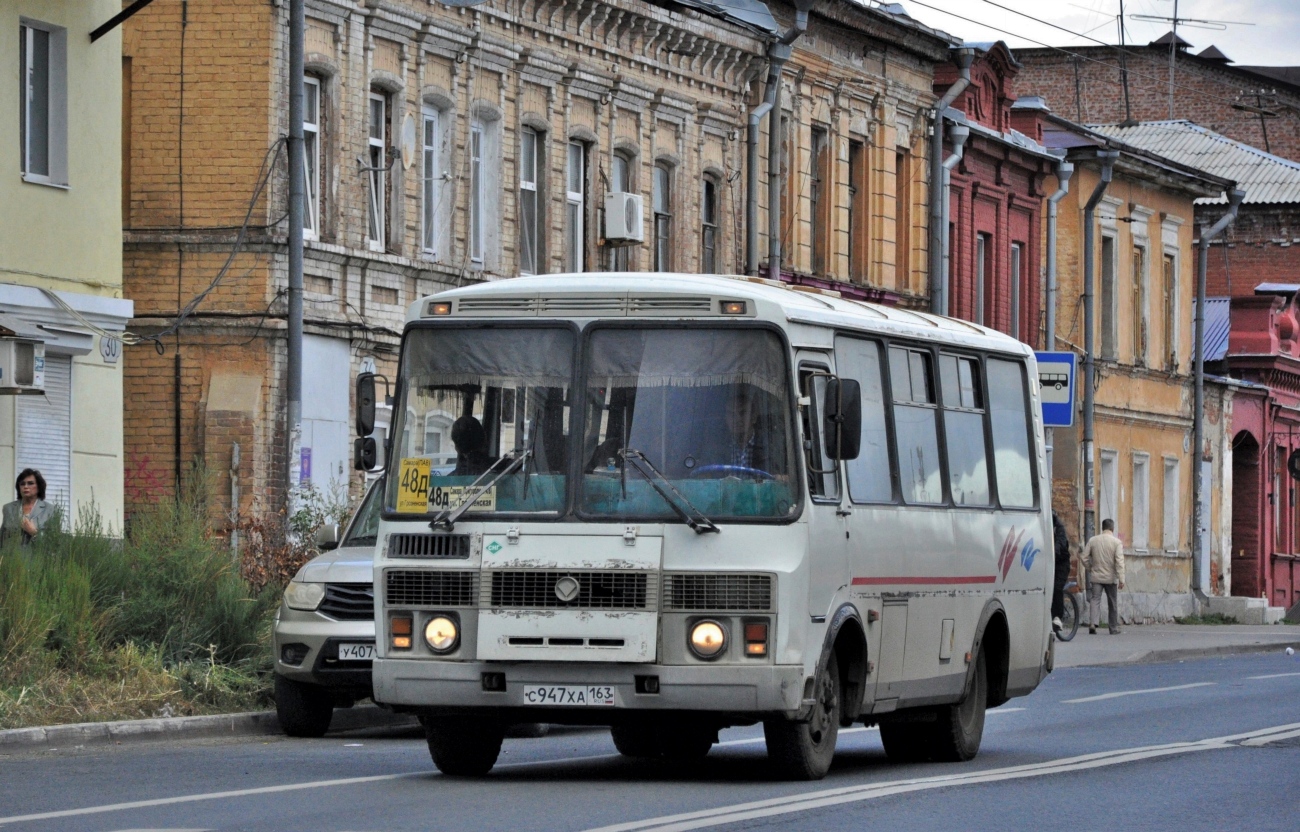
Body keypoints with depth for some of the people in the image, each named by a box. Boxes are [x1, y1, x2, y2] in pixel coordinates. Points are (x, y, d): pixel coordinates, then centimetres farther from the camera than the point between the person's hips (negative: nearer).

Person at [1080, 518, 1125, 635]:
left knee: (1094, 600, -1)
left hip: (1096, 577, 1)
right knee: (1112, 603, 11)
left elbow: (1084, 558, 1)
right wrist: (1121, 579, -15)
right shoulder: (1117, 542, -7)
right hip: (1111, 577, -1)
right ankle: (1113, 628, 17)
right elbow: (1119, 561, -14)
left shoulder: (1093, 540, 0)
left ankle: (1092, 623, -23)